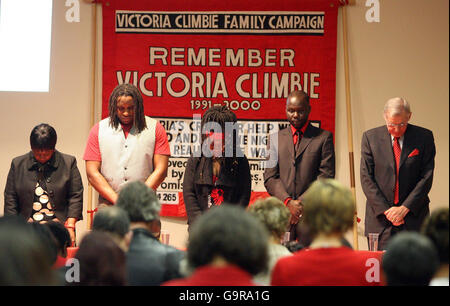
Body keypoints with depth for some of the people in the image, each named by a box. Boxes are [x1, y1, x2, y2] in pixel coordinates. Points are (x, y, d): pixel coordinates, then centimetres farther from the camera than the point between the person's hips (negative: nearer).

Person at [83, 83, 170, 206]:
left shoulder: (155, 128, 8)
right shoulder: (99, 130, 10)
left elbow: (160, 170, 3)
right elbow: (92, 172, 4)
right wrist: (117, 200, -6)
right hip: (108, 204, 1)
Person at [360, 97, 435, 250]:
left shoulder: (424, 137, 2)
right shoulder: (370, 137, 4)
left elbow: (426, 177, -1)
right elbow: (366, 178, 1)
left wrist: (405, 208, -10)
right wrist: (385, 209, -8)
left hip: (413, 216, 0)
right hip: (380, 215, 0)